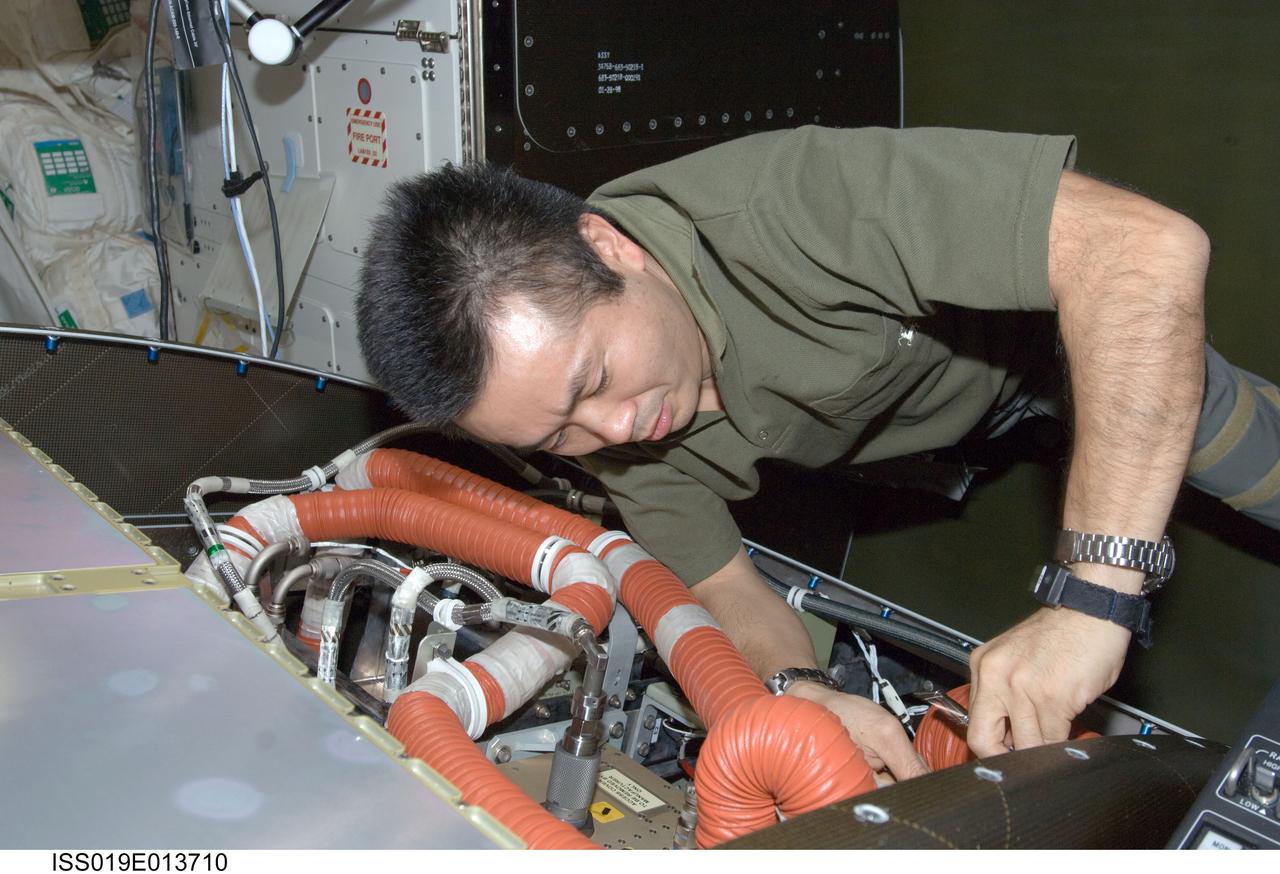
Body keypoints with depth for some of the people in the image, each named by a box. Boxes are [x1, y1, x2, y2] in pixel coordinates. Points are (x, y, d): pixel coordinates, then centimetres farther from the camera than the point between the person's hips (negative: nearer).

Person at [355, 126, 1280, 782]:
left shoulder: (785, 201, -50)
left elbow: (1152, 246, -55)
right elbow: (727, 588, -17)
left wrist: (1091, 595, -59)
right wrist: (802, 694, -42)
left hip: (1073, 313, -3)